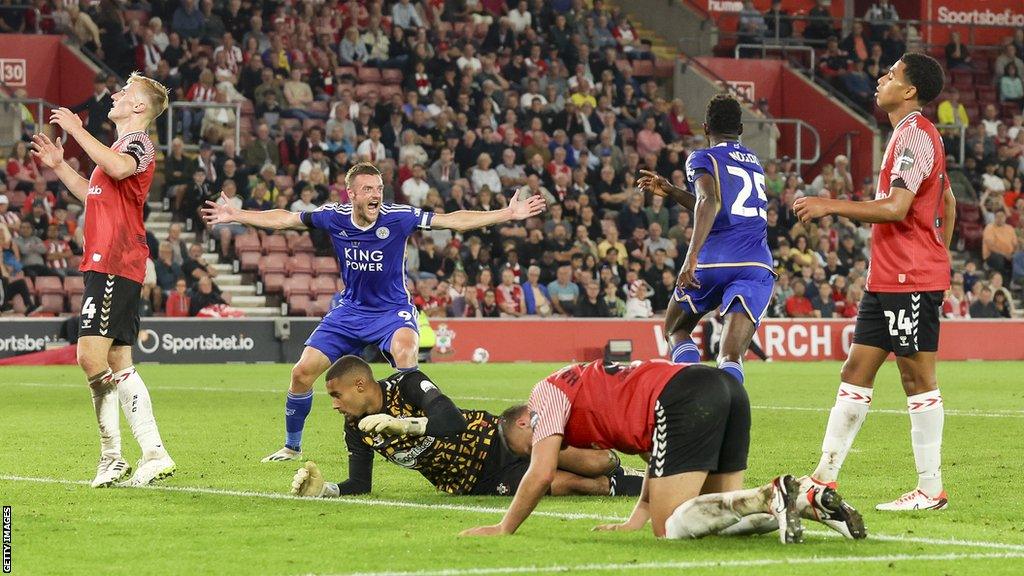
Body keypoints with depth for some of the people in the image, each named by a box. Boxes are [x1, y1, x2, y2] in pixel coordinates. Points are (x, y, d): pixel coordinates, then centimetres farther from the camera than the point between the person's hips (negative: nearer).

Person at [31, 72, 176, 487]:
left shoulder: (137, 144, -8)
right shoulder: (121, 148, 25)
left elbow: (117, 168, -33)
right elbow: (95, 196, 38)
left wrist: (77, 131, -24)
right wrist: (59, 166, 29)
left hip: (115, 266, -11)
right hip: (105, 263, 11)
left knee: (91, 356, -17)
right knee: (118, 365, 8)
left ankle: (112, 456, -13)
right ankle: (154, 454, 6)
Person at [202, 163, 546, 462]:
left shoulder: (398, 217, -18)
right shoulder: (333, 217, -10)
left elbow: (453, 220, -16)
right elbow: (283, 219, 2)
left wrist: (509, 214, -22)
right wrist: (233, 215, 4)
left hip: (392, 310, -3)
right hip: (350, 310, 3)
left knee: (404, 349, -37)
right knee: (302, 372, -2)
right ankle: (292, 446, 21)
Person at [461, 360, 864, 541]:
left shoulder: (547, 393, 14)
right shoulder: (593, 388, 37)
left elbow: (541, 474, 6)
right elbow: (659, 454, 33)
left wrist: (504, 529, 17)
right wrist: (633, 522, 28)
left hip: (684, 399, -9)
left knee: (670, 528, -8)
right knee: (720, 516, 14)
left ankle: (771, 496, -24)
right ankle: (809, 498, -7)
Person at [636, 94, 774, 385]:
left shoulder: (703, 158, 5)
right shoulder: (754, 162, 26)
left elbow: (710, 202, -15)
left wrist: (692, 256, -24)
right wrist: (671, 191, 41)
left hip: (714, 260, -4)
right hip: (757, 264, 4)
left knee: (676, 330, 21)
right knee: (731, 356, -5)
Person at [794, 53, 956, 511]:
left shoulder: (915, 135, -14)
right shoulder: (913, 134, 18)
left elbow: (896, 207, -24)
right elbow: (947, 202, 27)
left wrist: (831, 206, -20)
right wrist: (939, 256, 28)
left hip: (910, 279, -10)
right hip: (887, 279, 10)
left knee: (917, 379, -6)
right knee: (855, 371, 10)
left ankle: (931, 489, -1)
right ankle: (825, 478, 12)